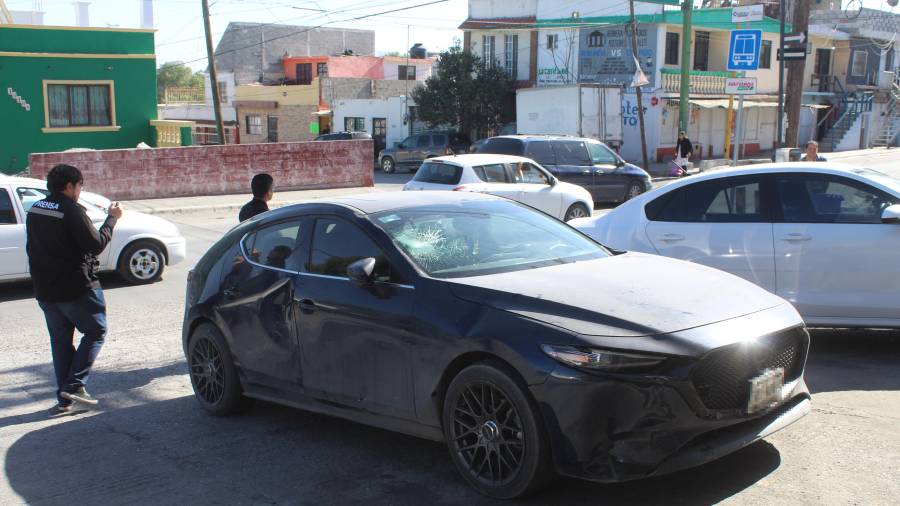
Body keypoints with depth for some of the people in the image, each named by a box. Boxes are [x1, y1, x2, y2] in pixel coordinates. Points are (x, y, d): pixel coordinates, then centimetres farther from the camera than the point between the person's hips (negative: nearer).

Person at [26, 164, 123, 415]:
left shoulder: (35, 211, 9)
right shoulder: (71, 211, -17)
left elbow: (33, 248, 15)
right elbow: (95, 244, -18)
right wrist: (112, 219, -7)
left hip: (45, 290, 8)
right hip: (77, 288, -7)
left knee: (60, 340, 14)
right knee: (95, 331, 8)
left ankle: (64, 398, 15)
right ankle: (74, 385, -3)